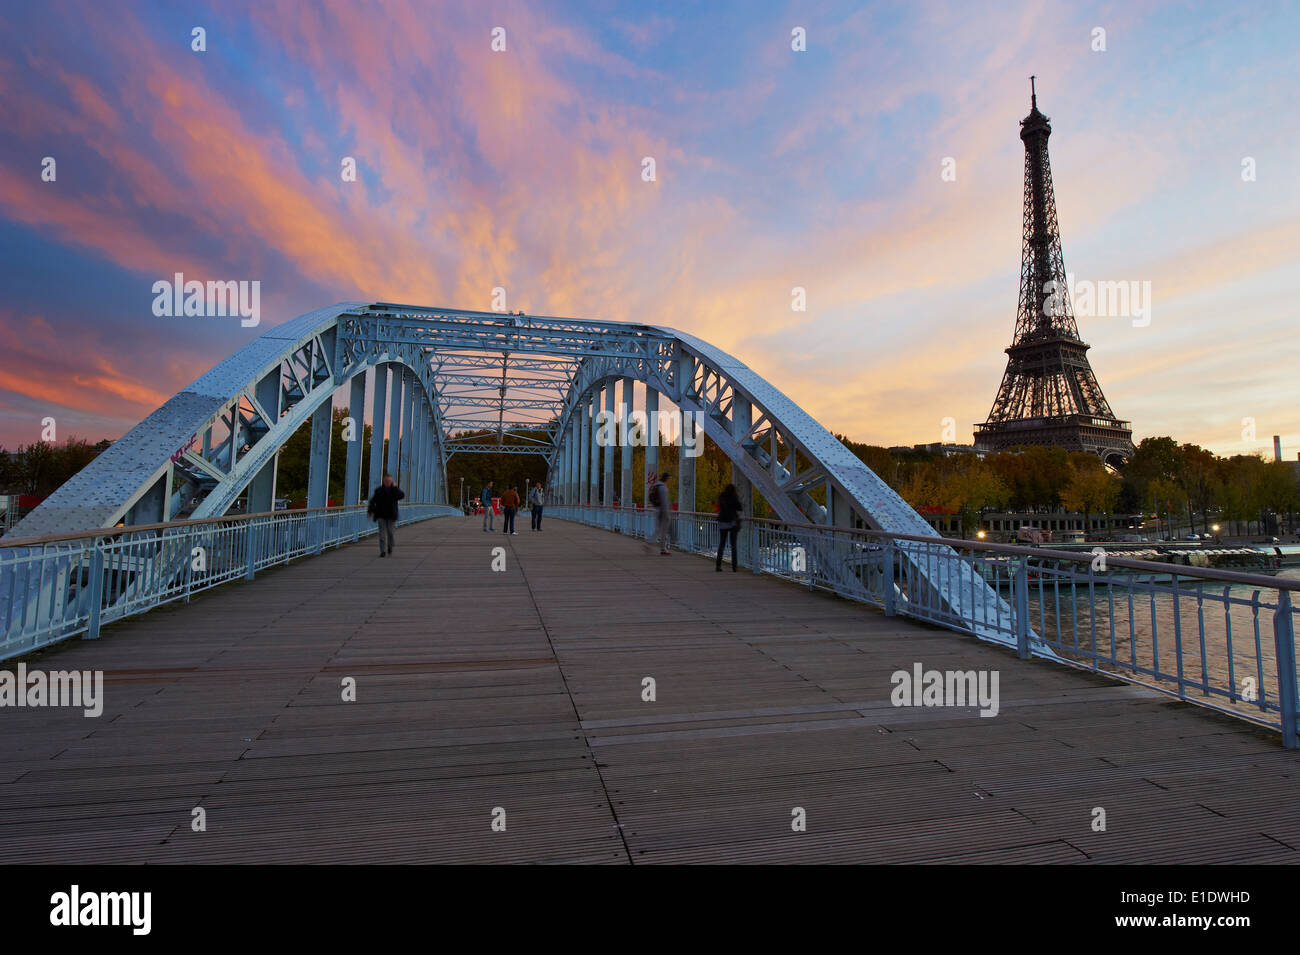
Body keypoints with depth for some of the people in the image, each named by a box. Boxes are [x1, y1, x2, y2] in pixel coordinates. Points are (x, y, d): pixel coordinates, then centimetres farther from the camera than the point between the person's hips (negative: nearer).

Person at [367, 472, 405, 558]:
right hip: (381, 516, 0)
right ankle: (383, 551, -8)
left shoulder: (395, 489, 3)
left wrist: (394, 487, -16)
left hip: (391, 516, 0)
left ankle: (390, 547, 25)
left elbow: (402, 495, -17)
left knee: (390, 533, -1)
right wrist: (371, 511, -15)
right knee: (382, 533, -7)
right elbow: (372, 501, -1)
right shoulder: (378, 490, 2)